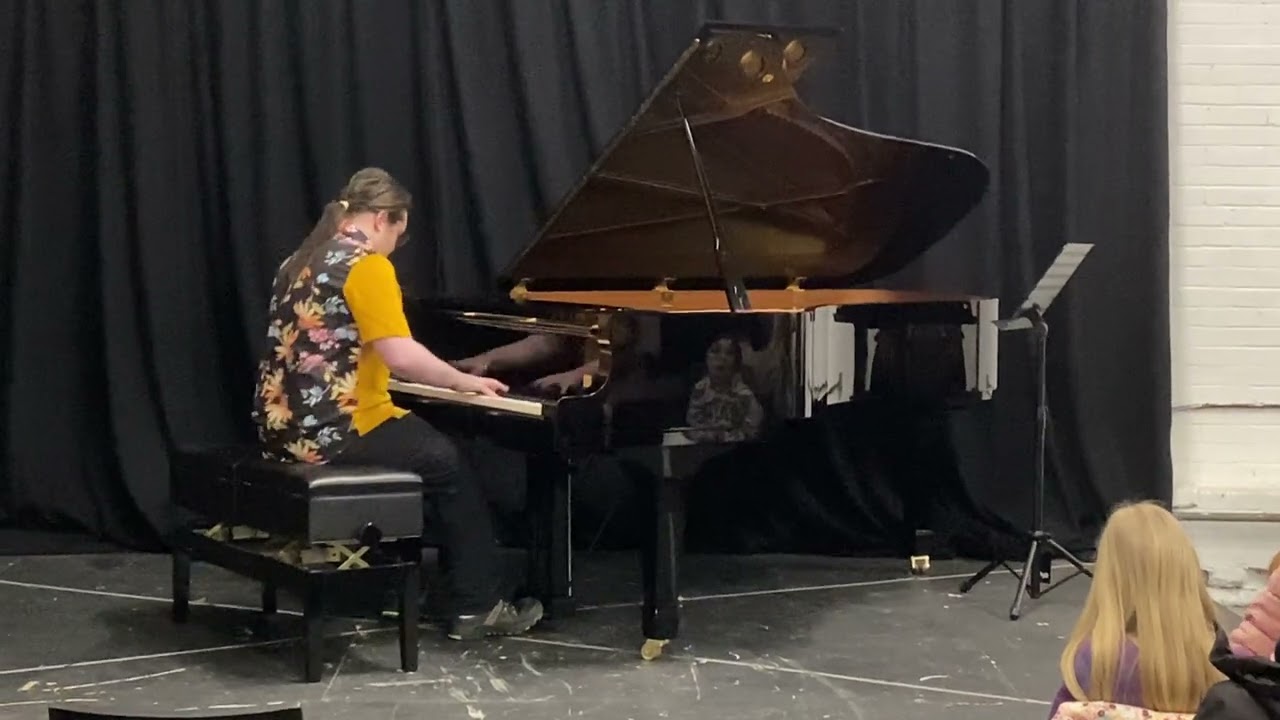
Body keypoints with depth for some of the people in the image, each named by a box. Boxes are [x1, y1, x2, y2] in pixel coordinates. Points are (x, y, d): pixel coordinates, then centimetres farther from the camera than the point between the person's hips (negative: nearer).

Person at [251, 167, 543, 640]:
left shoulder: (305, 260, 15)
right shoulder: (366, 265, -13)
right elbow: (401, 355, -22)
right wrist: (465, 382, -6)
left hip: (288, 427, 9)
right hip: (333, 432, -9)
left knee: (426, 443, 28)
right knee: (448, 463, 9)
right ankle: (478, 606, 10)